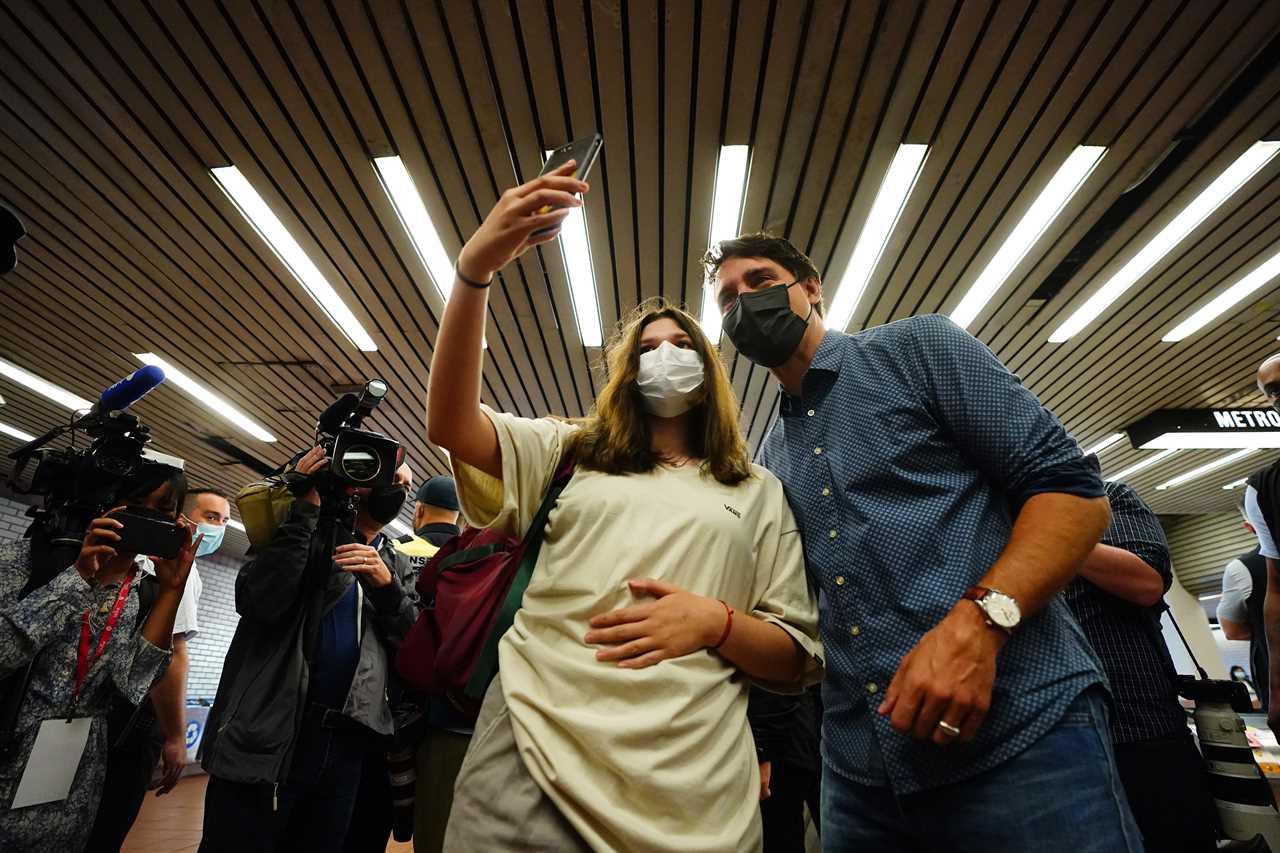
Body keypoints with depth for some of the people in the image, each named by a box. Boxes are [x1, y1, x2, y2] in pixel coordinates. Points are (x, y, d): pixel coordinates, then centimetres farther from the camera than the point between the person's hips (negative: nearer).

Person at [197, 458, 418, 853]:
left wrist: (387, 585, -14)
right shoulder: (307, 530, 0)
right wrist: (306, 506, -16)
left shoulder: (398, 566, 11)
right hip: (267, 735, -4)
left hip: (345, 743, 4)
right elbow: (257, 601, -16)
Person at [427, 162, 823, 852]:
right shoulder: (570, 452, 13)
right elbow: (449, 423, -4)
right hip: (532, 747, 0)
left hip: (691, 782, 1)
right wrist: (475, 268, -16)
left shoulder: (759, 492, 12)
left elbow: (798, 661, 10)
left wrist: (714, 623, -12)